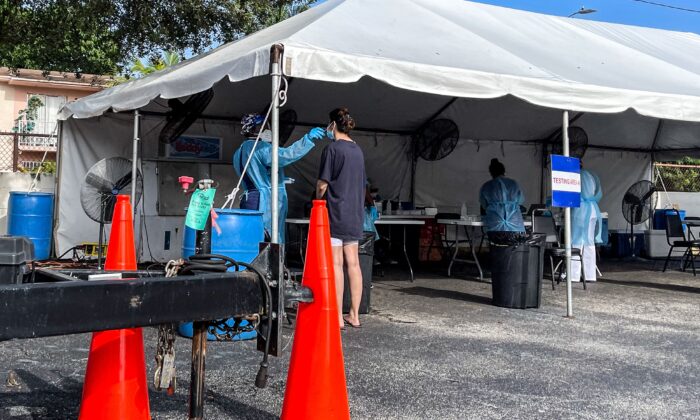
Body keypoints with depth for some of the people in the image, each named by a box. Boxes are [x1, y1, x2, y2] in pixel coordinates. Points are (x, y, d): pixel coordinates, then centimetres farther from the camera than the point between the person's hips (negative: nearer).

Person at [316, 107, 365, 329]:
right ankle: (354, 315, 14)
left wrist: (318, 201, 7)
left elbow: (322, 184, -11)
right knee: (353, 263, 8)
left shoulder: (332, 148, -10)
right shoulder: (357, 150, 12)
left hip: (335, 211, -7)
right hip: (355, 213, 7)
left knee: (335, 264, -4)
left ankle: (337, 317, -3)